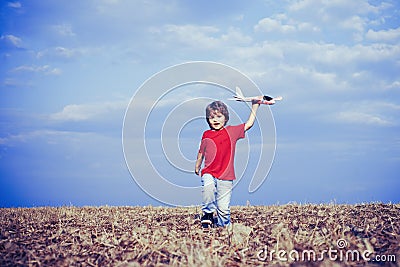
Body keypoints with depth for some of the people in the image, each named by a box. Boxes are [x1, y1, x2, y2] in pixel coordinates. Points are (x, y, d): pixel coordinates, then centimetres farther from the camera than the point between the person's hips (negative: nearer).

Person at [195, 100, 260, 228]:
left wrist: (254, 106, 6)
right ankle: (208, 213, -15)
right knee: (208, 187, -33)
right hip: (209, 173, 0)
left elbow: (249, 123, 9)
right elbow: (201, 152, 23)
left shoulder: (231, 131, 5)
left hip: (225, 176, 0)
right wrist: (197, 166, 30)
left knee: (223, 207, -1)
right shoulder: (206, 135, 9)